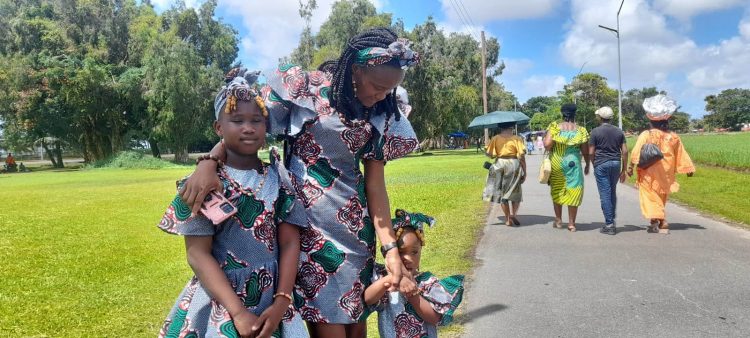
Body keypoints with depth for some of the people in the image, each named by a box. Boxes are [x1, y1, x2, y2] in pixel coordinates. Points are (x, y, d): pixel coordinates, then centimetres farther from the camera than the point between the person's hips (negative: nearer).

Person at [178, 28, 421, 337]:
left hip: (354, 223, 4)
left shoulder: (379, 117, 5)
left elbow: (375, 184, 3)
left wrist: (390, 248, -5)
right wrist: (208, 162, -24)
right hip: (305, 216, -4)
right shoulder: (304, 88, -6)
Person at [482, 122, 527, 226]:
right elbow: (522, 156, -8)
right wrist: (524, 172, -2)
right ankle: (514, 213, -6)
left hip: (499, 165, 1)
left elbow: (490, 154, -3)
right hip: (514, 165, -1)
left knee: (502, 192, 10)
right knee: (515, 192, 14)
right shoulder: (516, 139, -4)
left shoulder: (495, 139, 0)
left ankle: (508, 219, 11)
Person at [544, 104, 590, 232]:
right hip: (573, 164, -1)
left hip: (556, 163, 1)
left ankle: (558, 220, 22)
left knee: (557, 191, 16)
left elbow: (547, 144, -13)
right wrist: (587, 165, 15)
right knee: (573, 192, 6)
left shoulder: (555, 127, -3)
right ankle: (571, 223, 9)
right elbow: (585, 151, 1)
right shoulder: (581, 130, -1)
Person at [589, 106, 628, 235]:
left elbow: (591, 152, -6)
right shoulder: (619, 131, 7)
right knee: (612, 193, 18)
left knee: (605, 194, -2)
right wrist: (623, 170, 9)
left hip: (601, 164, -4)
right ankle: (611, 220, 23)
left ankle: (609, 225, -3)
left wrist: (595, 165, 11)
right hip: (616, 163, 4)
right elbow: (625, 151, 4)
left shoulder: (595, 132, -5)